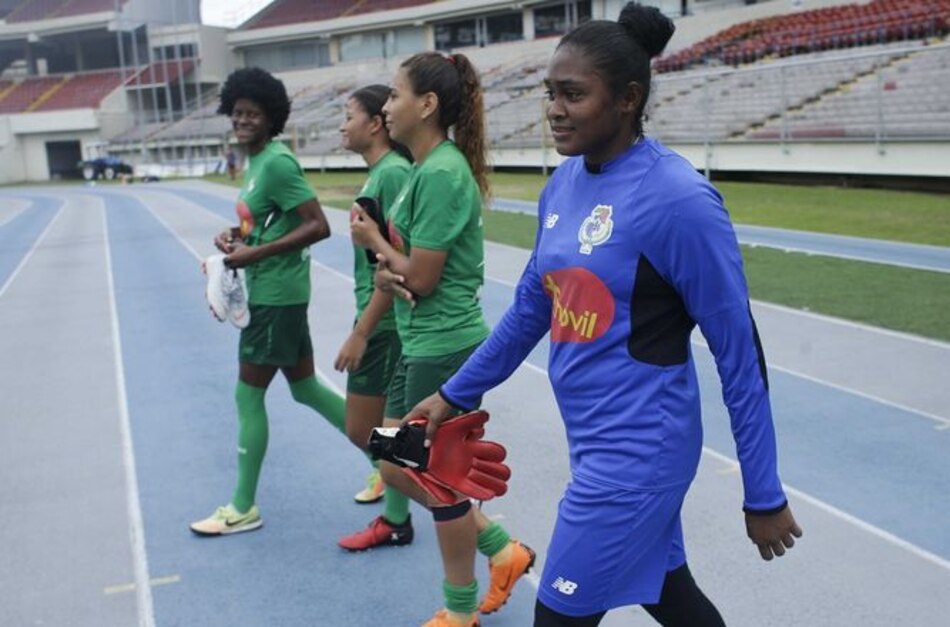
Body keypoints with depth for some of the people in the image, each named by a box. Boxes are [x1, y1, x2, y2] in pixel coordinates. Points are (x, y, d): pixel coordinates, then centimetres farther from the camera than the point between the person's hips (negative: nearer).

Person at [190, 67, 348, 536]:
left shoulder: (276, 163, -17)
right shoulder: (255, 162, 12)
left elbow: (318, 226, -23)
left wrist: (255, 253, -23)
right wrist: (237, 234, 4)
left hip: (276, 295, -10)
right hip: (272, 292, 10)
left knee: (248, 396, 0)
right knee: (305, 387, 16)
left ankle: (242, 509, 12)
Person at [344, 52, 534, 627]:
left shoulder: (442, 173, -20)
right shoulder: (427, 168, 10)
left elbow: (420, 277, -20)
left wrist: (373, 240, -4)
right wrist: (386, 268, -8)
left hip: (445, 347, -10)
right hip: (423, 344, 10)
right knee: (398, 466, 17)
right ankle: (502, 550, 30)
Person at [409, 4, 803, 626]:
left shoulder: (679, 198, -20)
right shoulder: (563, 183, 1)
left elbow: (739, 353, -15)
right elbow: (531, 307, 14)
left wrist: (764, 497, -10)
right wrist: (455, 394, 18)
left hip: (637, 450, -7)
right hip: (594, 439, 7)